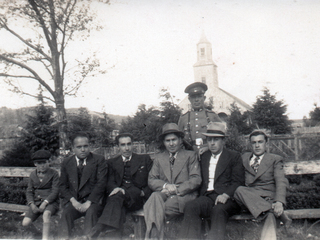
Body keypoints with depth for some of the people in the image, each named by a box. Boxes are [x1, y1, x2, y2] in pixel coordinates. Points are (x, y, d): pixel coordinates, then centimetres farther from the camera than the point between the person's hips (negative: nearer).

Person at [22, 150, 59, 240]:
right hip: (36, 202, 4)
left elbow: (55, 191, -6)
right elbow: (29, 191, 11)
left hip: (50, 202, -4)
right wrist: (32, 205, -8)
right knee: (25, 223, -16)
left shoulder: (54, 173, -1)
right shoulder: (32, 175, 13)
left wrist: (45, 203, -18)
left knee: (46, 214, -38)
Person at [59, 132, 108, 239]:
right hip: (74, 201, 2)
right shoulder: (66, 163, 12)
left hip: (93, 199, -2)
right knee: (66, 213, -28)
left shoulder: (99, 160, 2)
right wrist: (73, 201, -8)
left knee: (91, 212, -33)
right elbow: (63, 185, 10)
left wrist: (88, 202, -15)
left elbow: (101, 183, -6)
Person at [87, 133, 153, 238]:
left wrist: (143, 192, -7)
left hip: (139, 198, -2)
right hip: (121, 197, 2)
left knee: (118, 195, -36)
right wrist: (116, 188, -17)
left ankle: (100, 226, -47)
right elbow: (110, 183, 9)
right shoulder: (112, 162, 20)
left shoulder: (145, 159, 16)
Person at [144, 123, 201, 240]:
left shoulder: (191, 155, 13)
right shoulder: (158, 158, 22)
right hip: (164, 194, 3)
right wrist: (165, 185, -10)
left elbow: (196, 180, 1)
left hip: (184, 196, -3)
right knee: (155, 197, -35)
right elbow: (151, 181, 13)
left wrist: (176, 190, -12)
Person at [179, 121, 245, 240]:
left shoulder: (234, 156, 10)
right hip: (207, 197, 3)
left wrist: (226, 195, -16)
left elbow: (238, 181, 0)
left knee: (218, 210, -37)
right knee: (190, 207, -28)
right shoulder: (203, 157, 25)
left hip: (227, 199, -3)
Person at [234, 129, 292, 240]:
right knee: (239, 191, -34)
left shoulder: (275, 159, 12)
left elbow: (281, 182, -3)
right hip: (248, 197, 4)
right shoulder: (244, 157, 23)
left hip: (267, 198, -3)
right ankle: (270, 210, -32)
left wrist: (279, 202, -23)